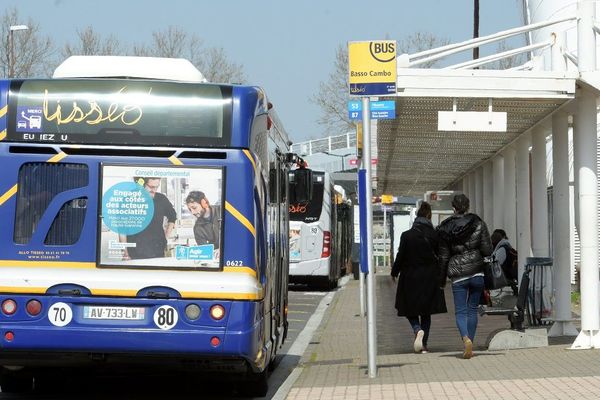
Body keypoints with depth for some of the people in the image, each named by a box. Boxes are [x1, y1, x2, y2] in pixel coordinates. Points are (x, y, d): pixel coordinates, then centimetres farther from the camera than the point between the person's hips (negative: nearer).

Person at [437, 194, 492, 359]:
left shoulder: (445, 229, -2)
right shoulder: (478, 224, -1)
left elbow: (443, 256, 3)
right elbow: (487, 250, -4)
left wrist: (442, 279, 11)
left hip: (458, 275, -1)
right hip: (477, 272, 1)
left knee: (460, 311, 2)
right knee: (472, 309, 13)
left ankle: (466, 338, -25)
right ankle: (469, 347, 13)